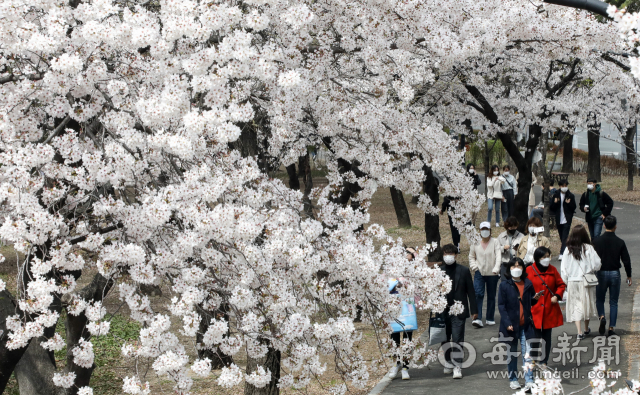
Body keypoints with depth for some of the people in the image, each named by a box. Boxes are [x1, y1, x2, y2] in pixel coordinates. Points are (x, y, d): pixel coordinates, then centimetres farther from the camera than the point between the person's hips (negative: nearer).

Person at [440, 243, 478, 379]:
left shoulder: (464, 271, 1)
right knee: (445, 339, 10)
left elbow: (470, 291, 4)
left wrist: (474, 310, 2)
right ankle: (448, 362, 27)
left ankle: (457, 366, -7)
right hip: (443, 311, 2)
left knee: (457, 339, -8)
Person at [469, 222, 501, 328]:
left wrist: (496, 269, -22)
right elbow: (471, 256, 16)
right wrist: (474, 267, -1)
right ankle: (478, 318, -19)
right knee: (478, 294, -14)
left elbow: (498, 256, -8)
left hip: (492, 274, 0)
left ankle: (490, 318, 19)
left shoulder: (495, 242, 0)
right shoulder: (475, 243, 6)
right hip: (479, 273, 0)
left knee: (491, 296, 8)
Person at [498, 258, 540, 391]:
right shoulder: (504, 285, -1)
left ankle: (529, 380, -7)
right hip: (511, 325, -1)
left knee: (527, 353, -5)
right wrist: (507, 323, -13)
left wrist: (535, 298, -7)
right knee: (512, 353, 10)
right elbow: (501, 306, -4)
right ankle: (513, 379, 22)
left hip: (525, 324, 1)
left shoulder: (528, 284, 6)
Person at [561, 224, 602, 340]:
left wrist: (565, 282, 8)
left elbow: (563, 269, -3)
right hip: (586, 282, 0)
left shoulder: (568, 250, -6)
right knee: (586, 304, 17)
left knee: (576, 306, 4)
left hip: (572, 282, 0)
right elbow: (597, 265, -8)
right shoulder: (588, 248, -10)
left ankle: (579, 332, -5)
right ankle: (586, 329, 31)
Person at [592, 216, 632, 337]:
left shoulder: (597, 241, -8)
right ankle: (611, 328, 5)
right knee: (613, 302, 9)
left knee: (599, 299, 15)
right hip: (615, 274, 1)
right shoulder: (620, 242, -5)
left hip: (601, 273, -1)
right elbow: (626, 260, -2)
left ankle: (602, 317, -12)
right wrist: (629, 276, 10)